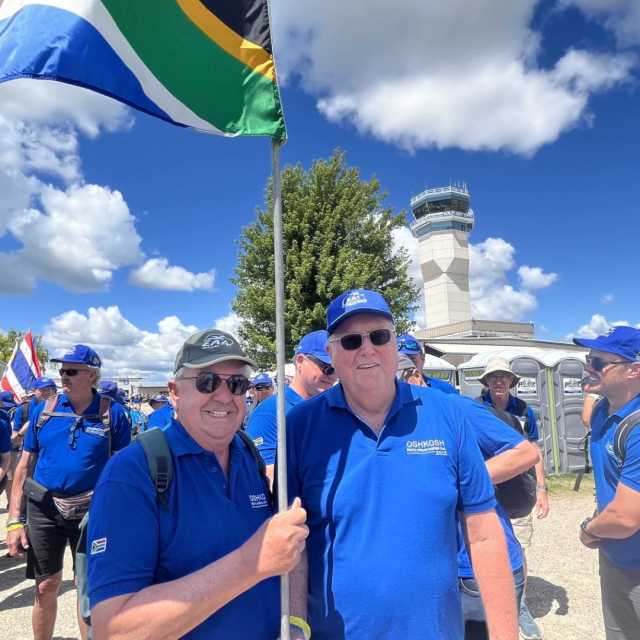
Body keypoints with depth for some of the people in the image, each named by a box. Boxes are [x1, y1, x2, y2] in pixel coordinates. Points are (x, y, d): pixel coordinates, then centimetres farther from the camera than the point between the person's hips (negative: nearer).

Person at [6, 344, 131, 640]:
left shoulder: (113, 413, -8)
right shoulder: (44, 409, 0)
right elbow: (24, 466, 4)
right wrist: (14, 520, -1)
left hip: (92, 512, -2)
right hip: (44, 509, 2)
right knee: (46, 587, 14)